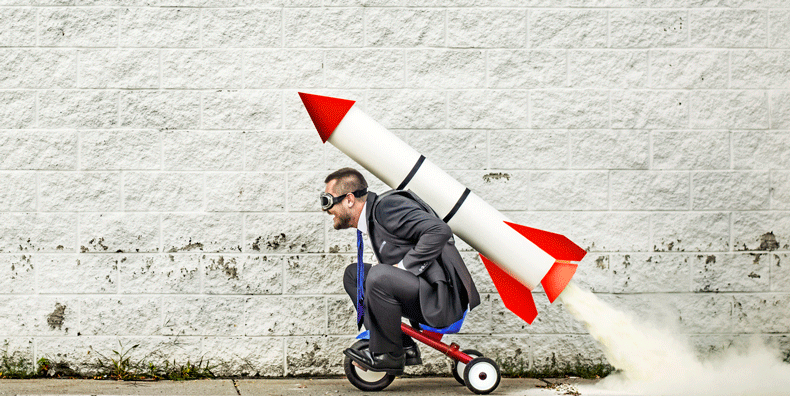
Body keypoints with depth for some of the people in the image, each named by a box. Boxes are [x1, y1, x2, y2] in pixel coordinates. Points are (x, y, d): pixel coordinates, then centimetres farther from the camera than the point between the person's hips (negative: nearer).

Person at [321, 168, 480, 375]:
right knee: (353, 274, 14)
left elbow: (439, 230, -27)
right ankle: (405, 347, 7)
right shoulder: (372, 216, 13)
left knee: (379, 276, -31)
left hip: (442, 298, -10)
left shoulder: (388, 206, -17)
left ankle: (390, 355, -11)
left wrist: (403, 266, -23)